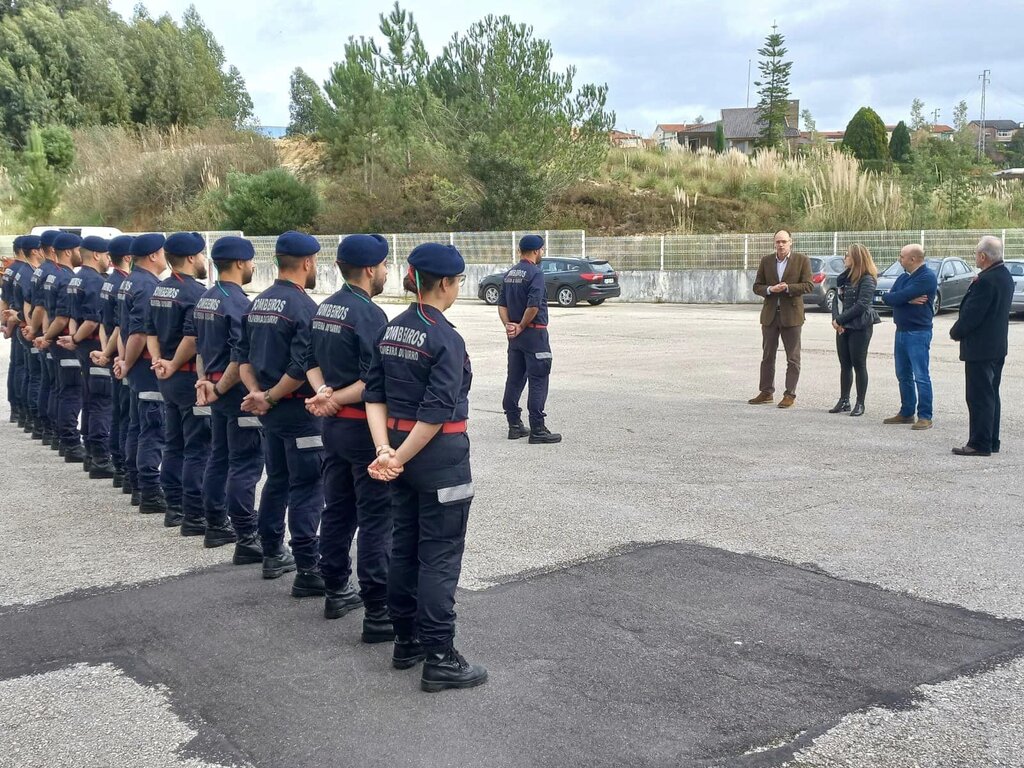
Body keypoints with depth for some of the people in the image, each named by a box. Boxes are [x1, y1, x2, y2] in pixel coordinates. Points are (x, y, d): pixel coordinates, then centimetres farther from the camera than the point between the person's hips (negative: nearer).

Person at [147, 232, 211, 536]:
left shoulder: (158, 291, 11)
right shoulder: (196, 292, -17)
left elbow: (150, 331, 12)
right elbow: (192, 337, -25)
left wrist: (158, 361, 2)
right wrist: (173, 365, -12)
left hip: (168, 379, 9)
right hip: (191, 378, -9)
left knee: (174, 443, 17)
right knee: (198, 449, -4)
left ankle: (175, 505, 26)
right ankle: (194, 516, -1)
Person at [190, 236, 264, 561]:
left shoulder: (204, 300, 11)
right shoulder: (238, 303, -18)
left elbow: (198, 344, 16)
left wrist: (204, 380, 12)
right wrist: (220, 388, -14)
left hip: (217, 390, 9)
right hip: (239, 392, -9)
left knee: (219, 458, 18)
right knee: (245, 465, -6)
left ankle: (216, 526, 28)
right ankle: (247, 540, -4)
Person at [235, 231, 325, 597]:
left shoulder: (258, 303, 10)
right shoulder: (304, 306, -17)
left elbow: (241, 354, 10)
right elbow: (302, 367, -24)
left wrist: (257, 393, 1)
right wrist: (271, 397, -12)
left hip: (269, 410, 9)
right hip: (299, 410, -8)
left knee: (277, 480, 19)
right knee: (307, 488, -4)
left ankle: (273, 556, 29)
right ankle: (308, 571, -2)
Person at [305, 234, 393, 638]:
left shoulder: (324, 309, 10)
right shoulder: (369, 314, -18)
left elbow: (312, 362, 13)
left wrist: (323, 392, -4)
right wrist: (335, 399, -13)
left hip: (332, 424, 9)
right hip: (363, 426, -9)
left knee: (337, 510, 18)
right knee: (376, 520, -4)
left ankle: (336, 592, 30)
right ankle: (377, 614, 0)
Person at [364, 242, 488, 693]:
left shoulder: (390, 331, 7)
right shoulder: (446, 339, -17)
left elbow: (375, 394, 3)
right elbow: (437, 412, -22)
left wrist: (385, 449, -6)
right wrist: (398, 458, -15)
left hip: (401, 445, 8)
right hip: (439, 455, -8)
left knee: (404, 545, 16)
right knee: (439, 555, -1)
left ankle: (406, 640, 27)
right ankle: (439, 659, 5)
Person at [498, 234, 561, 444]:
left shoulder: (509, 274, 11)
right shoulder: (535, 273, -14)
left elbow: (502, 304, 9)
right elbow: (533, 306, -22)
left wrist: (508, 325, 0)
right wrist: (521, 326, -11)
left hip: (515, 336, 8)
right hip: (534, 333, -8)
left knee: (515, 379, 12)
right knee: (538, 381, -4)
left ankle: (514, 425, 17)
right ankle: (537, 430, -5)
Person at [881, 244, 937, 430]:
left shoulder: (927, 277, -12)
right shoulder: (904, 277, 15)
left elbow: (899, 296, -21)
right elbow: (888, 298, 1)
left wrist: (890, 296, -2)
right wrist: (908, 300, -12)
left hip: (918, 333, -9)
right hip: (901, 331, 9)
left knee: (921, 376, -7)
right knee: (903, 376, 13)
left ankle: (925, 417, -5)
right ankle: (906, 413, 22)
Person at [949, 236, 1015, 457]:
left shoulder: (985, 281, -21)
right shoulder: (1005, 276, 9)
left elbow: (971, 314, -20)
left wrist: (956, 333, -5)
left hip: (980, 348, -10)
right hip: (998, 346, 10)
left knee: (979, 397, -5)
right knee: (991, 395, 15)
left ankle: (980, 444, -2)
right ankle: (992, 441, 21)